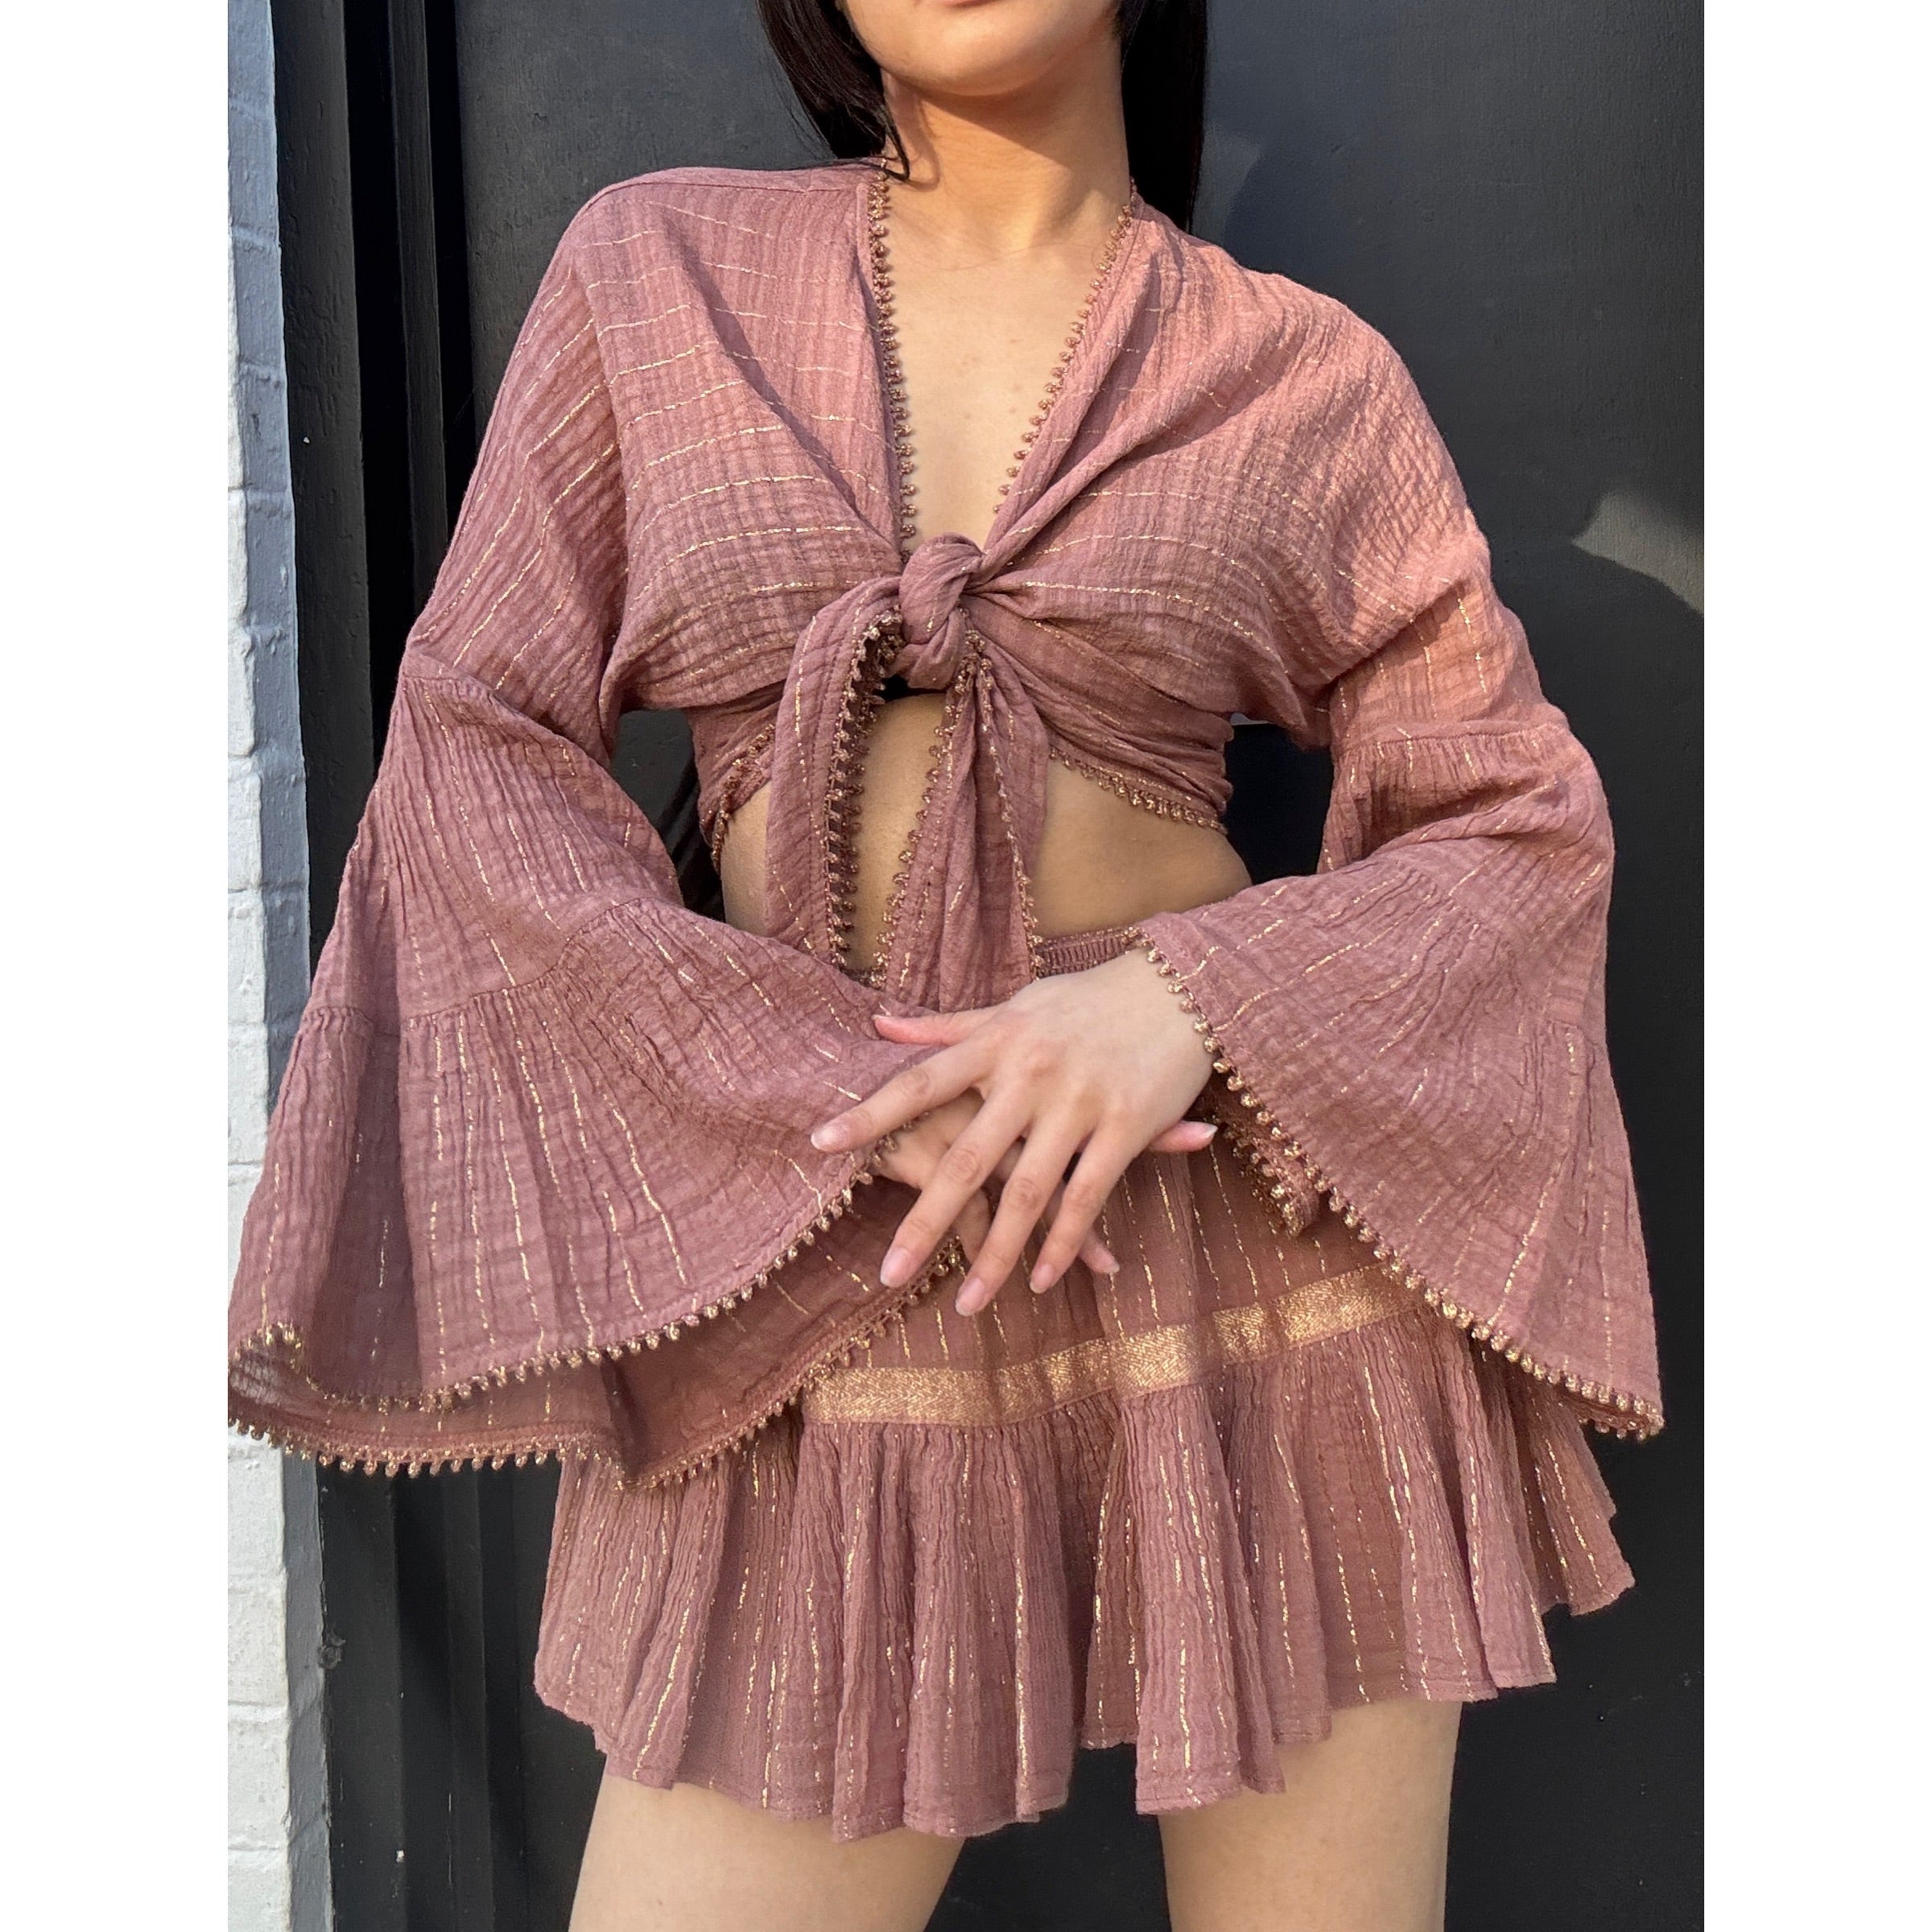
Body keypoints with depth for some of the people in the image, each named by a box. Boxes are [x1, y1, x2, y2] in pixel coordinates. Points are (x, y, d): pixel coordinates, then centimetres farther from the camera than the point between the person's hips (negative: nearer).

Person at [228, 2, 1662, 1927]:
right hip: (820, 1294, 0)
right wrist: (855, 1098, -12)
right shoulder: (653, 270, 6)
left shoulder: (1310, 382, 4)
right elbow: (472, 741, 0)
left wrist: (1192, 989, -15)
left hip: (1259, 1229, 1)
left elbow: (1526, 820, 5)